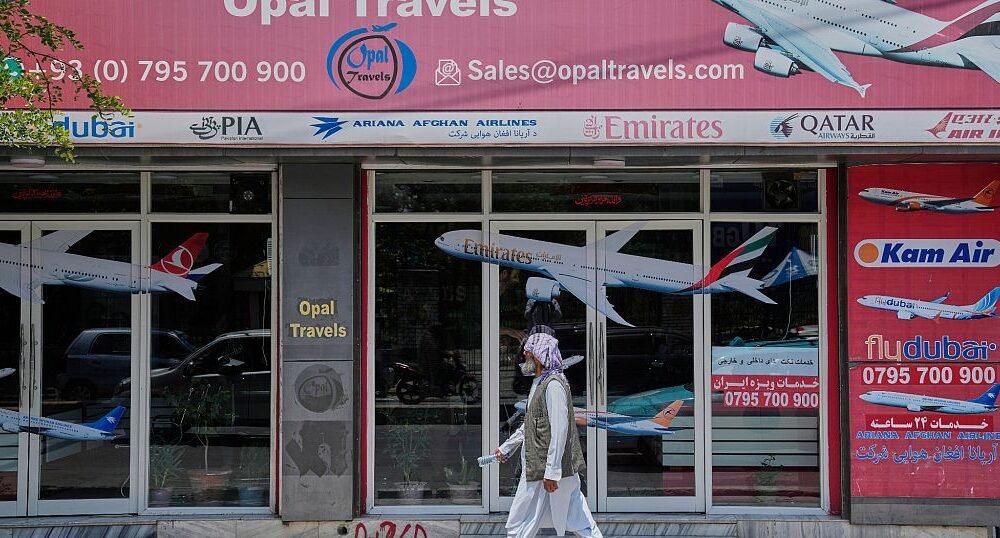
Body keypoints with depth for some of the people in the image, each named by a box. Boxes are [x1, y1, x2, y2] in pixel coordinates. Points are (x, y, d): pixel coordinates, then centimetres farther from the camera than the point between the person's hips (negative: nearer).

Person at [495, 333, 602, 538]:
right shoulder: (540, 383, 16)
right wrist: (506, 448, 32)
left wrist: (552, 471, -24)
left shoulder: (554, 384, -16)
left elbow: (559, 429, -23)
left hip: (545, 470, -10)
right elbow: (529, 424, 28)